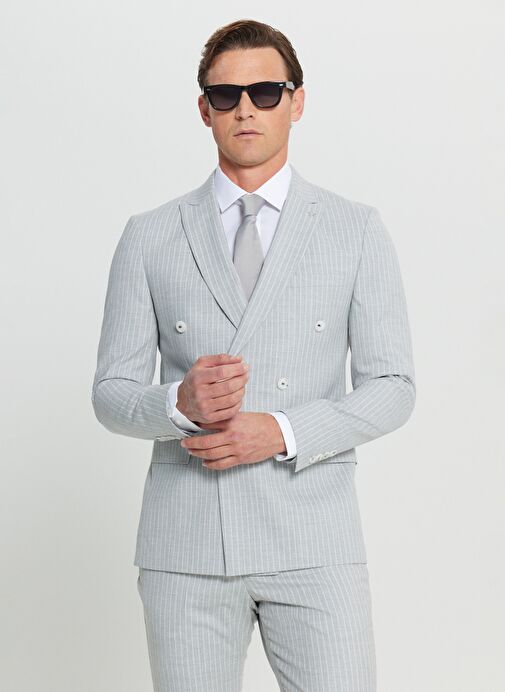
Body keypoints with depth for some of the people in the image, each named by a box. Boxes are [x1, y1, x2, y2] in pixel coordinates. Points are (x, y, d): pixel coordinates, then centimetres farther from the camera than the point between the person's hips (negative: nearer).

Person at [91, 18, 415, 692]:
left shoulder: (357, 229, 4)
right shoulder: (149, 237, 6)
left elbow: (392, 387, 2)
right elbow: (112, 393, 6)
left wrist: (281, 431, -14)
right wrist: (182, 402, -16)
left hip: (313, 540, 0)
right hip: (186, 542, 1)